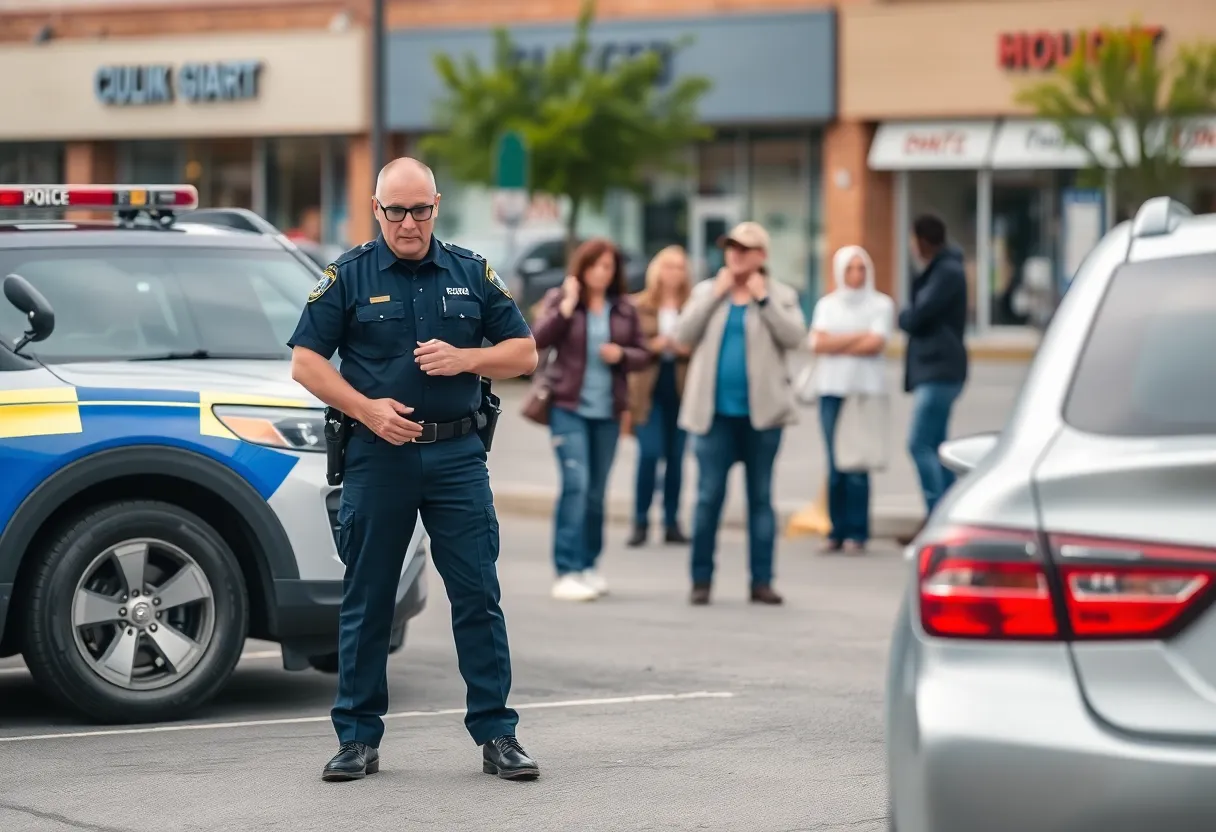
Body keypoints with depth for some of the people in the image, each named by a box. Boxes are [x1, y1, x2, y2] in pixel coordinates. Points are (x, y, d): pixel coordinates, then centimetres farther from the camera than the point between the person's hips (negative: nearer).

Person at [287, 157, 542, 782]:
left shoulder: (471, 274, 9)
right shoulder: (348, 276, 3)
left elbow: (523, 353, 10)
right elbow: (305, 361, 1)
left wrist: (464, 358, -8)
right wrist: (367, 408, -11)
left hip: (457, 456, 1)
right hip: (377, 456, -1)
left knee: (477, 596, -2)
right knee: (366, 601, 5)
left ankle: (496, 735, 4)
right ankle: (358, 737, 13)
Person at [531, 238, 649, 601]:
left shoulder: (624, 310, 8)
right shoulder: (559, 299, 0)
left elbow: (642, 354, 12)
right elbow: (538, 339, -12)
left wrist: (621, 354, -8)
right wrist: (567, 306, -19)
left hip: (607, 411, 4)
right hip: (569, 407, -4)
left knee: (596, 491, 10)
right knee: (575, 483, -14)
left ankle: (589, 565, 20)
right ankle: (567, 572, -14)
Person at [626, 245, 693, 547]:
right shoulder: (639, 306, 2)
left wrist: (686, 348, -15)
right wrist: (650, 346, -15)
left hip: (681, 386, 1)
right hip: (649, 387, -1)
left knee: (676, 456, 5)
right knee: (649, 453, -9)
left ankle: (672, 522, 12)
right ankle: (640, 522, 0)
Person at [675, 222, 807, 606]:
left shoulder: (781, 296, 6)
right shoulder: (706, 292, 10)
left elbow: (794, 336, -10)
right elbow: (684, 335, -2)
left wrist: (763, 299, -10)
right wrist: (716, 295, -6)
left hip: (761, 412, -1)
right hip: (714, 412, 1)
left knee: (761, 497, 4)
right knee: (709, 496, -1)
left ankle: (761, 581, 7)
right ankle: (701, 579, 4)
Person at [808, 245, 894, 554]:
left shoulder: (881, 305, 6)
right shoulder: (827, 305, 14)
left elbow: (875, 344, -7)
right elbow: (817, 343, 1)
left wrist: (835, 344, -2)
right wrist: (857, 337, -3)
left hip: (866, 389, -3)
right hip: (832, 390, 3)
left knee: (857, 463, -8)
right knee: (835, 465, -1)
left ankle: (857, 533, -5)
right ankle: (837, 531, 3)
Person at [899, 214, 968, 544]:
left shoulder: (947, 273, -13)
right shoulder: (940, 270, 19)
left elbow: (917, 317, -18)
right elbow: (919, 316, 19)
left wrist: (903, 315, 2)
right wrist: (910, 316, -1)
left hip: (939, 371, -11)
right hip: (934, 371, 11)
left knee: (920, 443, -15)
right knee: (935, 446, 10)